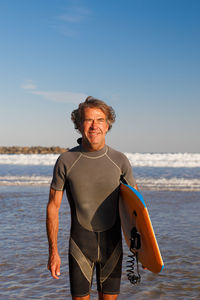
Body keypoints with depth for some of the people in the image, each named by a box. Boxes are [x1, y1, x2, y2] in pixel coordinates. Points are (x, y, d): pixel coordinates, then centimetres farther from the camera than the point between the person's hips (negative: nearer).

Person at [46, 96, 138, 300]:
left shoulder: (120, 161, -4)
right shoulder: (66, 161, -8)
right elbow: (53, 207, -3)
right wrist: (53, 251, -6)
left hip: (112, 243, 1)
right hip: (80, 243, -1)